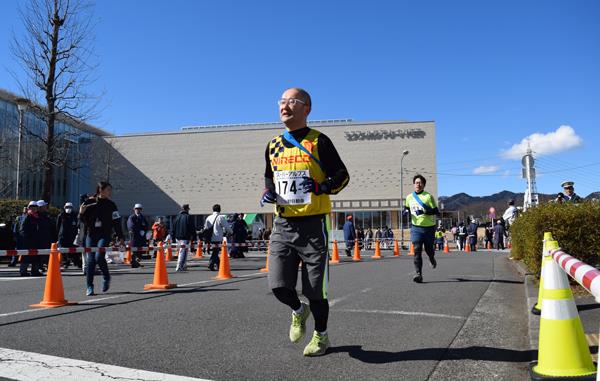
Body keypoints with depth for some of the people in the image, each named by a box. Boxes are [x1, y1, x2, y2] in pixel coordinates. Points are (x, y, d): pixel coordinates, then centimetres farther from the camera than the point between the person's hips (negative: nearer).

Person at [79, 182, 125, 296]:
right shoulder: (89, 202, 4)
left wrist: (120, 237, 3)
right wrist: (81, 213, -12)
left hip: (105, 235, -1)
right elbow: (85, 220, 10)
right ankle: (89, 287, 10)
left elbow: (116, 221, 5)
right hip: (91, 234, 1)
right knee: (90, 260, -1)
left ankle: (106, 277, 10)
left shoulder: (111, 205, 4)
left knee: (99, 256, -18)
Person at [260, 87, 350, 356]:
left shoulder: (318, 142, -4)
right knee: (278, 285, -3)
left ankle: (321, 336, 31)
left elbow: (342, 175, -1)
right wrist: (268, 193, 3)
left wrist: (321, 187, -20)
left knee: (315, 290, 5)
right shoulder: (273, 145, 12)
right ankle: (299, 311, 32)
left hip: (313, 225, -4)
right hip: (282, 225, 4)